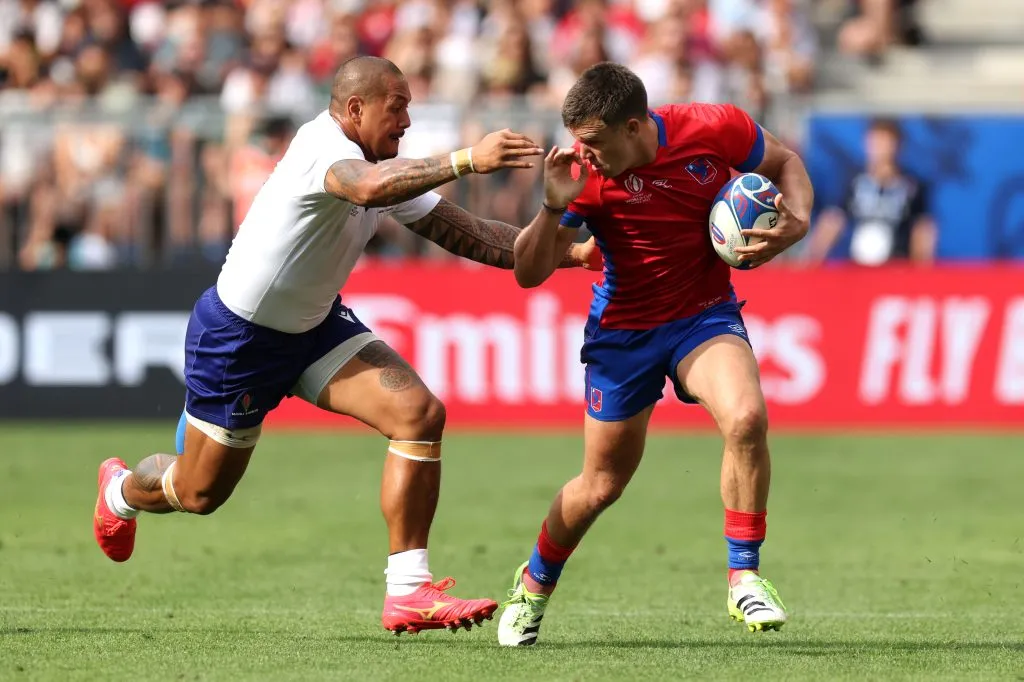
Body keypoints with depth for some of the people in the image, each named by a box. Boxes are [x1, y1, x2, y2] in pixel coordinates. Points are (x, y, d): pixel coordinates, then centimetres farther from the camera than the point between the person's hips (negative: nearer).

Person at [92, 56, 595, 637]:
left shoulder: (388, 167, -3)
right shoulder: (323, 145, -29)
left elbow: (463, 233, -1)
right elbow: (369, 187, -52)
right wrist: (467, 160, -58)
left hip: (316, 326, 7)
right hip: (237, 336, -7)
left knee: (421, 414, -16)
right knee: (199, 493, 10)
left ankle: (408, 593, -13)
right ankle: (122, 490, 49)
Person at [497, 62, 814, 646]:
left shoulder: (714, 130, -18)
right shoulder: (585, 174, -19)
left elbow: (785, 163, 3)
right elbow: (529, 273, -17)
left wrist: (796, 223, -17)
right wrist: (554, 207, -35)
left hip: (706, 315, 0)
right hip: (624, 330, 0)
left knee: (746, 418, -29)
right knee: (602, 484, 9)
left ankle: (744, 578, -14)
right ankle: (534, 585, 38)